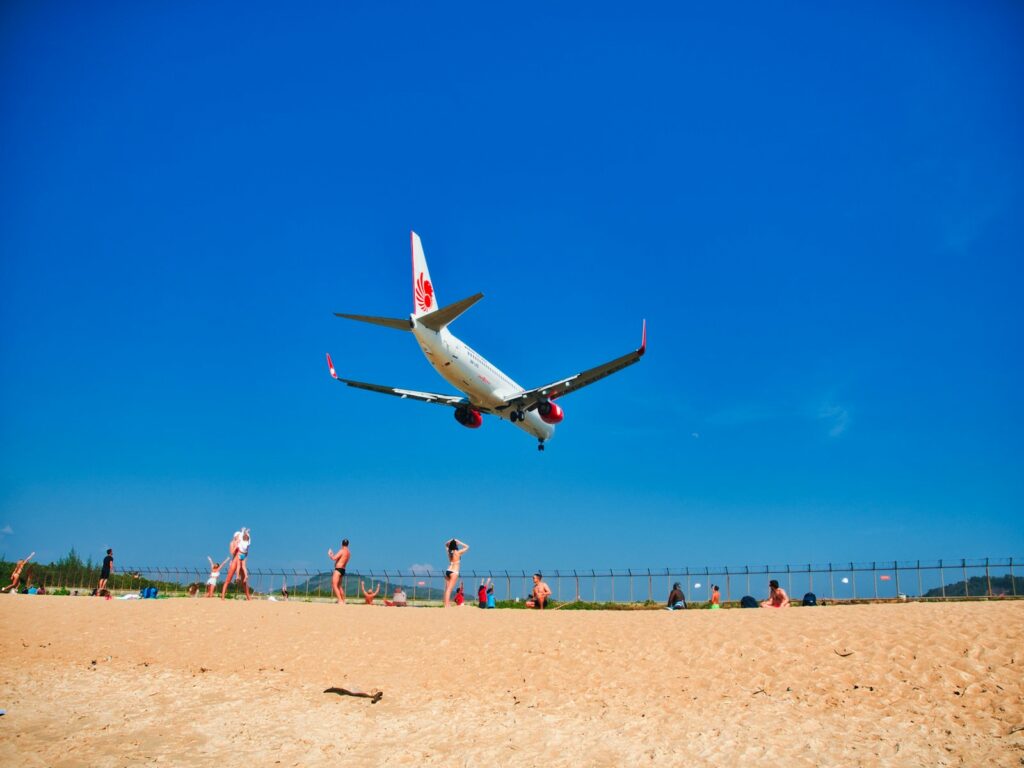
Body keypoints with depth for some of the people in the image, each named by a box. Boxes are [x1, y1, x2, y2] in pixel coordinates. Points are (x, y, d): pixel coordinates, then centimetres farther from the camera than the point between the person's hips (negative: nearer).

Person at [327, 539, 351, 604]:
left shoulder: (342, 551, -12)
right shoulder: (348, 553, 14)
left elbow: (334, 558, -17)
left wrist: (330, 555, 3)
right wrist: (333, 555, 30)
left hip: (338, 569, -9)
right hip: (343, 570, 9)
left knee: (334, 586, -10)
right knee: (339, 586, 21)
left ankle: (340, 601, -19)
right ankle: (343, 601, 23)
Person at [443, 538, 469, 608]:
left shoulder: (449, 551, 8)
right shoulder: (458, 552, -9)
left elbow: (446, 544, 28)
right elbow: (467, 547, 1)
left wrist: (451, 540, 13)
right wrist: (459, 542, 1)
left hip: (448, 571, 6)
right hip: (454, 572, -6)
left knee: (447, 589, 5)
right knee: (449, 589, -11)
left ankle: (447, 604, 5)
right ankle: (447, 605, -14)